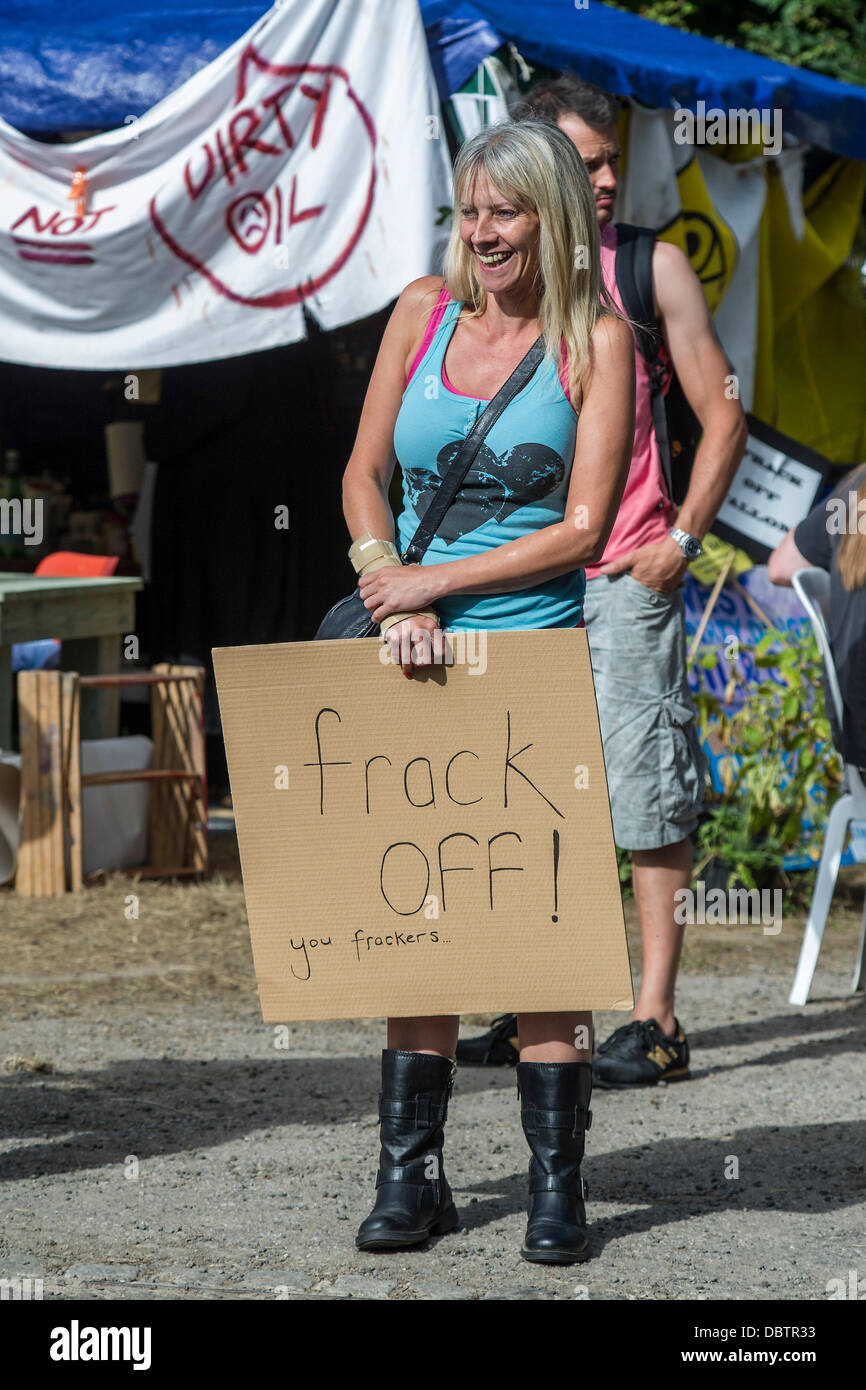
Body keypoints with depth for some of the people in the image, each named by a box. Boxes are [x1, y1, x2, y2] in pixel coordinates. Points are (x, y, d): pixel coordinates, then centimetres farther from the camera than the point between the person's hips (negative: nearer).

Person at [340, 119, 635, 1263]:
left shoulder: (595, 340, -2)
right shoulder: (424, 313, 9)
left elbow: (585, 527, -7)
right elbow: (364, 475, 12)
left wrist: (437, 582, -10)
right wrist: (395, 600, -4)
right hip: (419, 656, 3)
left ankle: (557, 1183, 1)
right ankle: (411, 1174, 9)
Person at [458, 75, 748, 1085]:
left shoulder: (651, 268, 1)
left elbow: (722, 414, 3)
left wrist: (683, 537, -7)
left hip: (625, 578, -4)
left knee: (647, 794, -6)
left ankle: (655, 1022, -3)